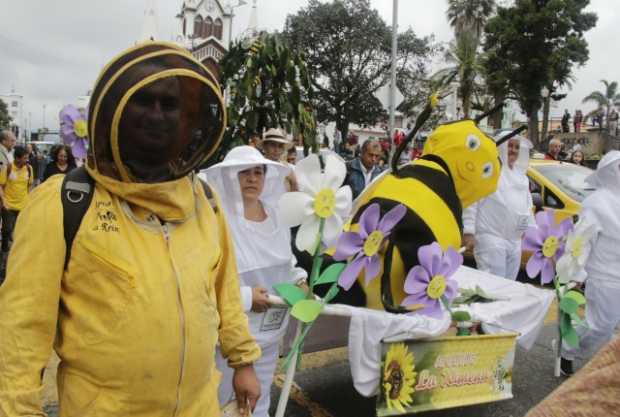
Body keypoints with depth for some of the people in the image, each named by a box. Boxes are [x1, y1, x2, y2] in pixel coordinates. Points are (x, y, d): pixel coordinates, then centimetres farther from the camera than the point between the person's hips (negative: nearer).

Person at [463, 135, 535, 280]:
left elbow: (527, 206, 24)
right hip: (491, 237, -8)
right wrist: (468, 231, -20)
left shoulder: (521, 175, 17)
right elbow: (471, 201, -14)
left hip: (515, 242, 8)